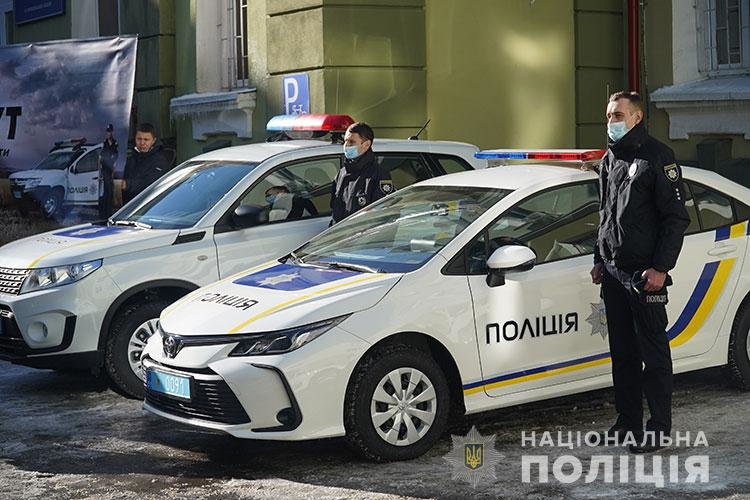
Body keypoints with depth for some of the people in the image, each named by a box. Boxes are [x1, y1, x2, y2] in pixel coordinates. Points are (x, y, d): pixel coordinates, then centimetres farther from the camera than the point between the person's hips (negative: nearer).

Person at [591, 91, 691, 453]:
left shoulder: (657, 157, -8)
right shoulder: (610, 159, 16)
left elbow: (677, 217, -11)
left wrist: (660, 268, -17)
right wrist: (600, 260, 19)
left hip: (644, 274, -7)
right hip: (613, 272, 8)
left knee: (653, 352, -3)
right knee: (622, 351, 12)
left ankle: (659, 428, 3)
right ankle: (628, 422, 20)